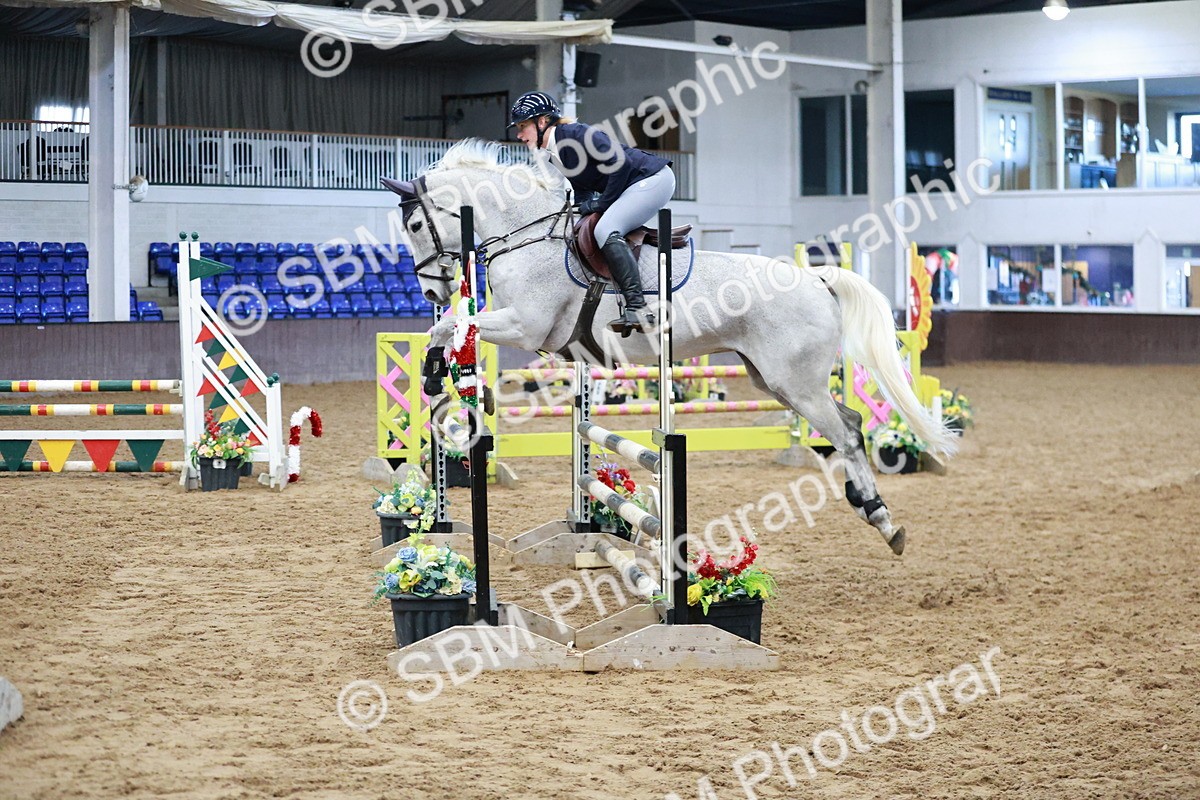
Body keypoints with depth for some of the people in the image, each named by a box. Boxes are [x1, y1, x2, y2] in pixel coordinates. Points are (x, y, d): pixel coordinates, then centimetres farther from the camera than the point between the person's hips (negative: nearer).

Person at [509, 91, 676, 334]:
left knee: (605, 230, -26)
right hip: (631, 189, 11)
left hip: (654, 178, -11)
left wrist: (603, 203, -18)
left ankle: (638, 309, -34)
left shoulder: (575, 134, -20)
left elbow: (621, 163, -25)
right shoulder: (553, 154, 9)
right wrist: (588, 207, -6)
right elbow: (582, 192, 14)